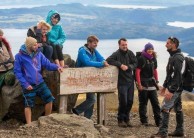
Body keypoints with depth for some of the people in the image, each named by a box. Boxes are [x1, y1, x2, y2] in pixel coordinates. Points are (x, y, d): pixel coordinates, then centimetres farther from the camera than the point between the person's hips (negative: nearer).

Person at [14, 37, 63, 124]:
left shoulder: (38, 54, 4)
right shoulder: (20, 56, -10)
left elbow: (47, 64, 6)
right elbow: (17, 72, -9)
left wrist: (56, 67, -14)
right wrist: (25, 84, -15)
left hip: (40, 83, 5)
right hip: (28, 85, -5)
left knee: (49, 99, 3)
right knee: (28, 105, -1)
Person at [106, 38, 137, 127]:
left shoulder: (130, 53, 6)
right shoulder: (116, 54, -8)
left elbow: (135, 63, 5)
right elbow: (108, 60, -20)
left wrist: (128, 67, -14)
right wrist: (120, 65, -23)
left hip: (130, 80, 5)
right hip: (122, 82, -5)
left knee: (130, 101, 7)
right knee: (123, 101, -6)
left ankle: (126, 119, 20)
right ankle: (121, 120, 8)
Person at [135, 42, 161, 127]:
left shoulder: (153, 58, 11)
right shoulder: (142, 58, -9)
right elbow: (137, 71, -11)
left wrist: (156, 81, 13)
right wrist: (139, 84, -16)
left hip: (152, 85, 6)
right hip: (143, 85, -6)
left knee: (156, 103, 4)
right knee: (143, 103, 3)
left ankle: (158, 121, 7)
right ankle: (144, 121, 9)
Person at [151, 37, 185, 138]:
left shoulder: (177, 58, -18)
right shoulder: (173, 56, 15)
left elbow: (177, 76, -24)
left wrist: (171, 90, -27)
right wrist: (165, 86, 23)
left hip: (175, 88, -10)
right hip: (177, 88, 10)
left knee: (165, 109, -12)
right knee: (178, 109, 13)